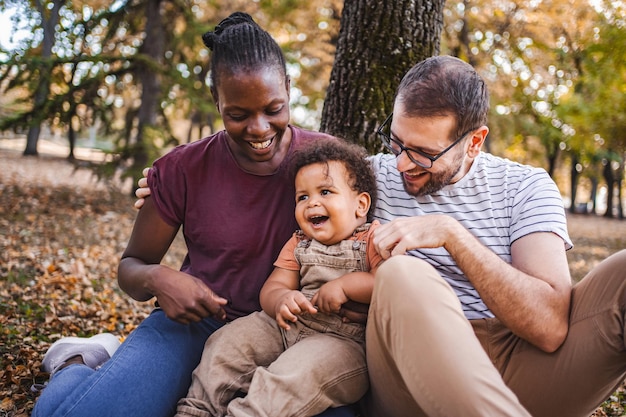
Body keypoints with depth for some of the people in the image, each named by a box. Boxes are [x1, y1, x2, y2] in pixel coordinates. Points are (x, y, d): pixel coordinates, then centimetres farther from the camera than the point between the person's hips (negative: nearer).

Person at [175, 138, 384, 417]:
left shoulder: (374, 239, -3)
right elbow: (270, 290, 7)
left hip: (345, 340, -6)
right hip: (289, 326, 6)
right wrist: (282, 300, -17)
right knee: (229, 339, -6)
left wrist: (344, 284, -21)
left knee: (300, 371, -34)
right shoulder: (298, 245, 15)